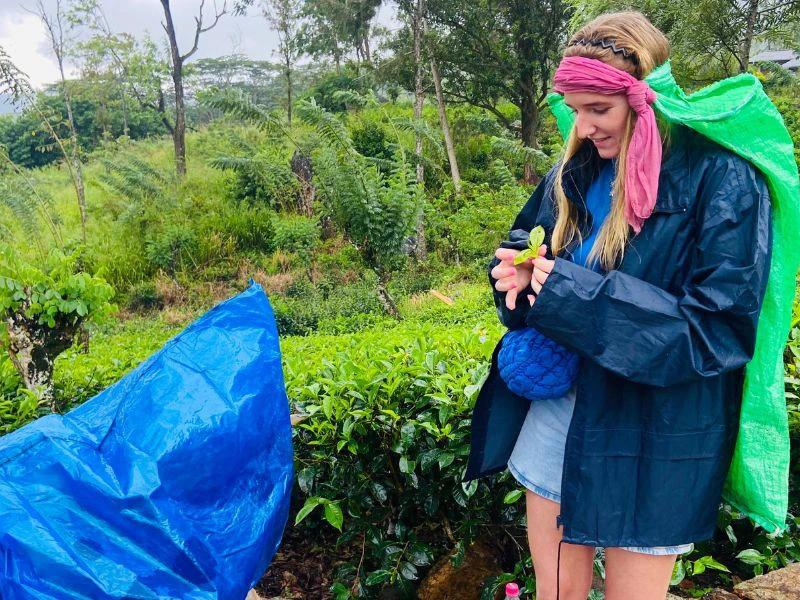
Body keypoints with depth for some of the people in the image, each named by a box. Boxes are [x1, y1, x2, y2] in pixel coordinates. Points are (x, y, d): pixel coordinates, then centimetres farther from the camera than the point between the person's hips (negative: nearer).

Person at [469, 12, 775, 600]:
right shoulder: (576, 171, 3)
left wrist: (575, 294, -26)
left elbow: (722, 327, -20)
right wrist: (519, 271, -10)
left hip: (652, 441, -5)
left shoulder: (722, 180, -15)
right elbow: (529, 242, 16)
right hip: (553, 416, 6)